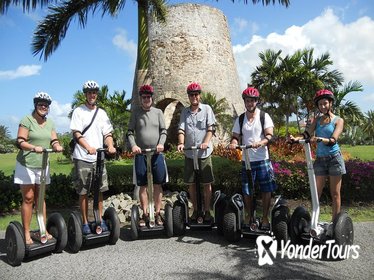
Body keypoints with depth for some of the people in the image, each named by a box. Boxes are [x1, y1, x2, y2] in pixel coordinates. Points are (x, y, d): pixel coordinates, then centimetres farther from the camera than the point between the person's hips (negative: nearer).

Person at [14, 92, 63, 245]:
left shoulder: (50, 123, 10)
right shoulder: (27, 120, -8)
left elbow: (54, 140, 4)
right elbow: (20, 142, -15)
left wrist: (57, 146, -18)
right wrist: (34, 148, -32)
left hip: (42, 165, 5)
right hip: (26, 165, -5)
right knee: (28, 198, -2)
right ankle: (26, 234, 6)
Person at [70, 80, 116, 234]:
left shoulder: (101, 112, 13)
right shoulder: (78, 111, 1)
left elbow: (107, 133, 10)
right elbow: (76, 133, -8)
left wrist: (110, 146, -11)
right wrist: (88, 147, -24)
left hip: (99, 157, 4)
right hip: (82, 158, -3)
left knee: (99, 190, 7)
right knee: (83, 192, 2)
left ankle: (100, 220, 18)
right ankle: (85, 223, 12)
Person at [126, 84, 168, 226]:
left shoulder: (158, 112, 8)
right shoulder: (136, 112, 5)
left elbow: (163, 130, 5)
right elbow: (130, 132, 2)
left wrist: (161, 143, -12)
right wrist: (133, 145, -14)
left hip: (157, 153, 1)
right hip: (141, 153, 0)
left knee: (158, 184, 3)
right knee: (143, 185, 4)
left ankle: (157, 214, 14)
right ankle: (145, 214, 14)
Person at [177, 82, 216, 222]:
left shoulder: (206, 109, 1)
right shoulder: (185, 111, 9)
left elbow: (210, 128, -7)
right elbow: (181, 129, 2)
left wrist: (206, 142, -23)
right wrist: (181, 143, -17)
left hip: (204, 153, -3)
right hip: (189, 153, 3)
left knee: (207, 183, 3)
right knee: (191, 183, 9)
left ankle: (207, 211, 16)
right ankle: (195, 210, 23)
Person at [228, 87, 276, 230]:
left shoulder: (264, 116, 1)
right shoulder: (240, 119, 10)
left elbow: (269, 135, -9)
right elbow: (235, 137, 6)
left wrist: (260, 143, -30)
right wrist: (233, 143, -18)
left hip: (263, 160, -2)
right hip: (246, 160, 2)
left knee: (266, 190, 1)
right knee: (247, 191, 7)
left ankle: (265, 218, 15)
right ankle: (250, 217, 23)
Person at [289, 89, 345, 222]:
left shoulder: (338, 120, 0)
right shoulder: (317, 120, 12)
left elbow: (333, 140, -14)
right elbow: (307, 133, -2)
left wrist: (319, 139, -33)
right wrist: (296, 138, -22)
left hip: (334, 158, -3)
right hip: (320, 159, 3)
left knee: (335, 193, 3)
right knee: (316, 193, 2)